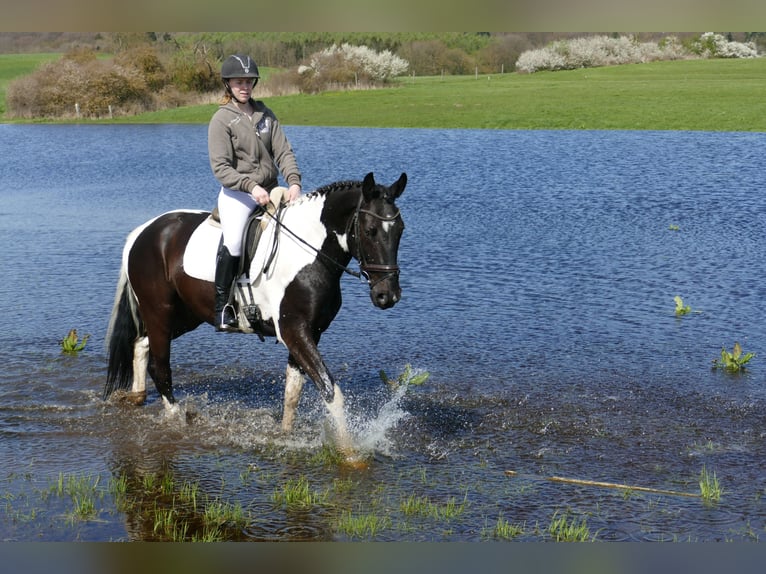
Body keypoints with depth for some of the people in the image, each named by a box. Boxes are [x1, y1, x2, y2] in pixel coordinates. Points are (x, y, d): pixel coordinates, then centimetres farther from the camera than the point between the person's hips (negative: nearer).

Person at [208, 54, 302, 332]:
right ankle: (222, 305, -14)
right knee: (233, 242, -27)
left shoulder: (265, 114, 12)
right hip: (237, 194, -6)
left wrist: (294, 181, -13)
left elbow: (283, 151, 5)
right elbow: (221, 168, -10)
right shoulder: (222, 119, -3)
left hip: (270, 191, 6)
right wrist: (251, 186, -23)